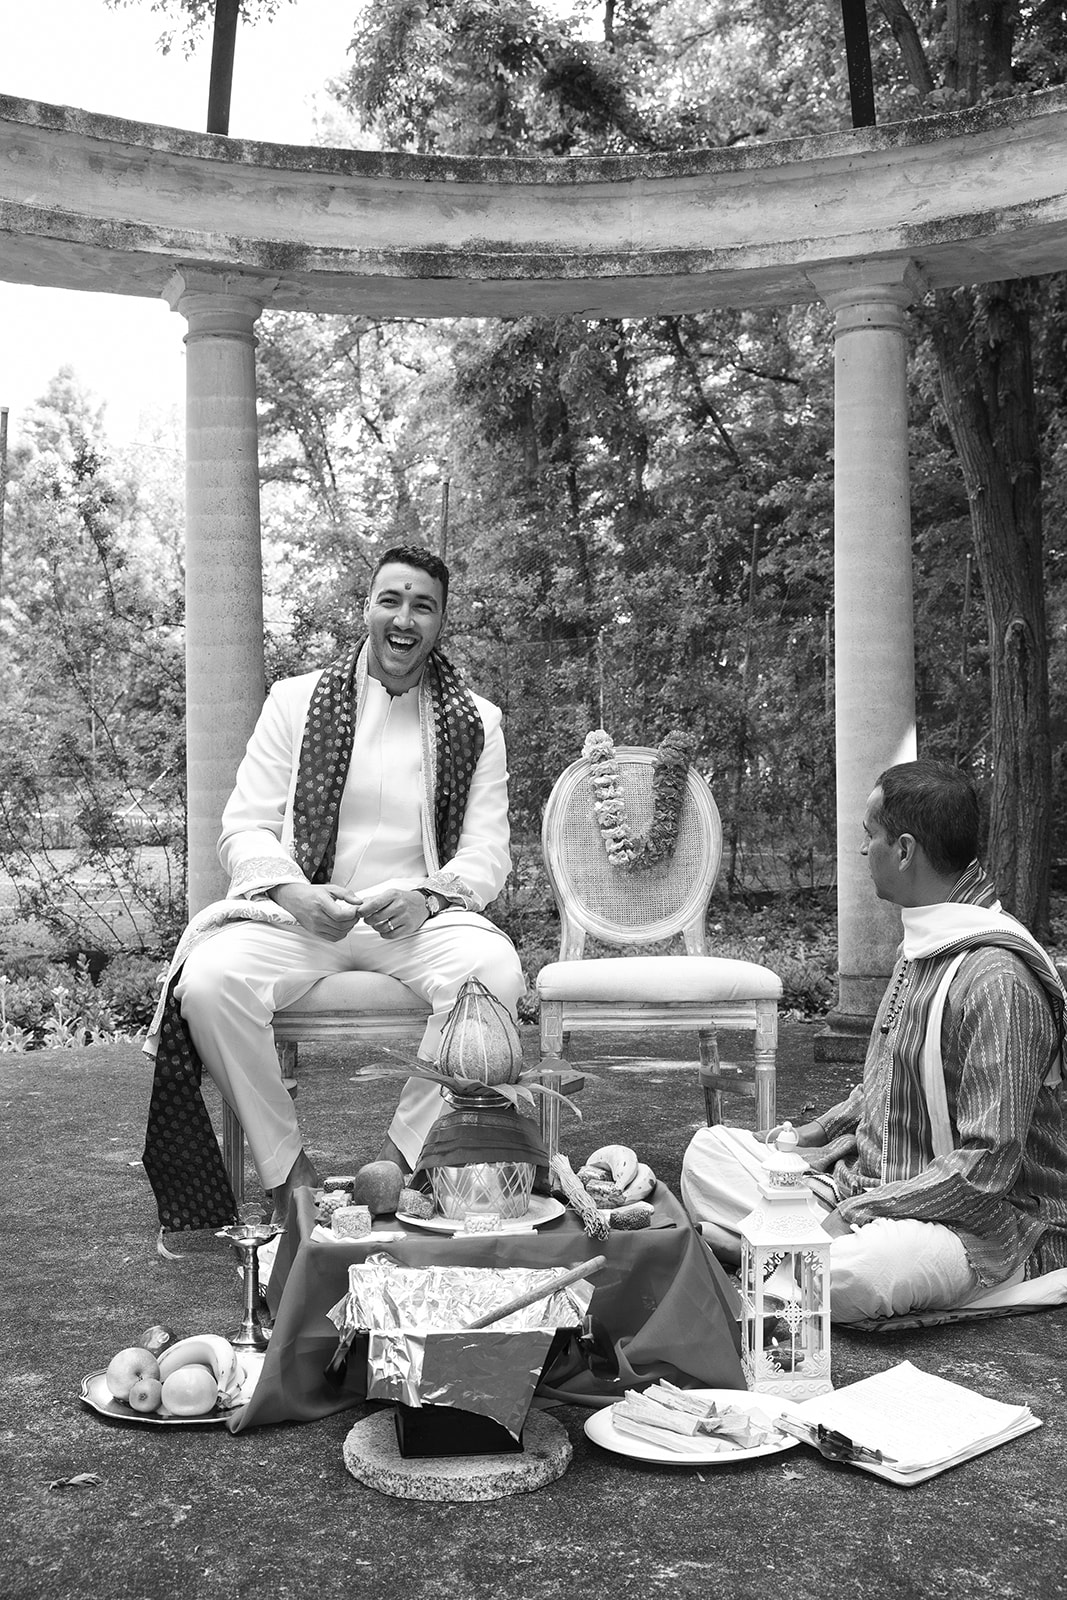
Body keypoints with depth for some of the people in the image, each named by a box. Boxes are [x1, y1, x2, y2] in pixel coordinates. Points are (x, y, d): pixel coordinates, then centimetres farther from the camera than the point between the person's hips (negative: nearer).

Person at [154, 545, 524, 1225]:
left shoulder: (476, 722, 11)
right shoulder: (296, 700, 9)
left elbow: (487, 851, 5)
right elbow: (246, 827, 4)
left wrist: (428, 896, -17)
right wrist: (295, 894, -17)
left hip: (420, 917, 0)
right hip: (298, 913, 0)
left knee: (495, 970, -33)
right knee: (210, 979, -30)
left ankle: (404, 1156, -14)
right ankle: (286, 1164, -8)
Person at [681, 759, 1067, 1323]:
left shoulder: (998, 979, -22)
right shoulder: (920, 947, 10)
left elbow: (988, 1164, -24)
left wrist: (854, 1215, -21)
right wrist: (818, 1131, 9)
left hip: (977, 1226, -10)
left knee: (836, 1274, -39)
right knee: (708, 1150, 2)